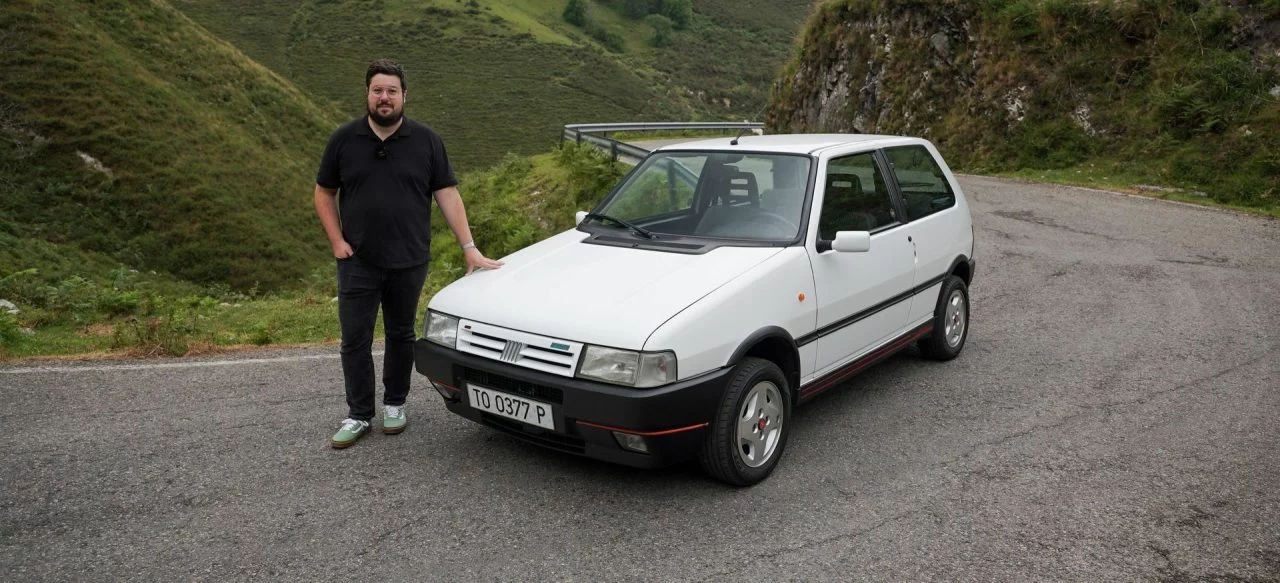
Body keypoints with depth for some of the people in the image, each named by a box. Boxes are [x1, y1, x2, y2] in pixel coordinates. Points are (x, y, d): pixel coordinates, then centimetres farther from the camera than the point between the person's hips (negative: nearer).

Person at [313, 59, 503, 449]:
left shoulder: (426, 141, 0)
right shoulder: (344, 140, 2)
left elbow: (447, 194, -2)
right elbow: (324, 193, 9)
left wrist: (469, 247, -9)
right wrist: (337, 241, -4)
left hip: (409, 262, 0)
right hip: (357, 262, 1)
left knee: (400, 336, 12)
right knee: (355, 339, 2)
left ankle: (395, 405, 27)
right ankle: (358, 415, 13)